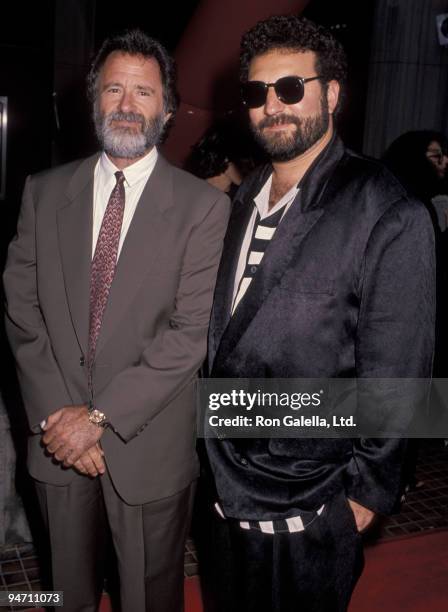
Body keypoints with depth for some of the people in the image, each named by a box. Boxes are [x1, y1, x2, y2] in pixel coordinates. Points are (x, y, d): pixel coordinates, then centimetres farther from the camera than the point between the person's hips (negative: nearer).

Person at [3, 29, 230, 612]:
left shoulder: (203, 206, -9)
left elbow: (192, 330, -15)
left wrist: (100, 416, -17)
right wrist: (56, 413, -10)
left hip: (150, 443, -2)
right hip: (58, 436, 3)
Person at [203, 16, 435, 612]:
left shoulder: (389, 216, -18)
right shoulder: (247, 197, 5)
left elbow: (395, 376, -15)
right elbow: (228, 330, 8)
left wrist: (369, 490, -9)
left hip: (309, 513, -6)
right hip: (229, 488, 7)